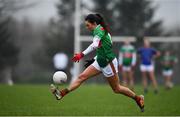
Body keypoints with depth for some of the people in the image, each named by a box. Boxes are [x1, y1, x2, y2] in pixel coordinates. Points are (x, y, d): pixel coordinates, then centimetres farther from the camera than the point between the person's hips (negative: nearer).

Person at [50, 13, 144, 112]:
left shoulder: (99, 29, -17)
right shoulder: (101, 30, 10)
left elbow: (94, 45, -34)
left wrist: (82, 54, -39)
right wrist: (94, 59, 19)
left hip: (108, 62, -9)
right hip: (100, 61, 9)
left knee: (116, 89, 3)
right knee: (81, 77, -3)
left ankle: (138, 98, 19)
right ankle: (62, 93, -9)